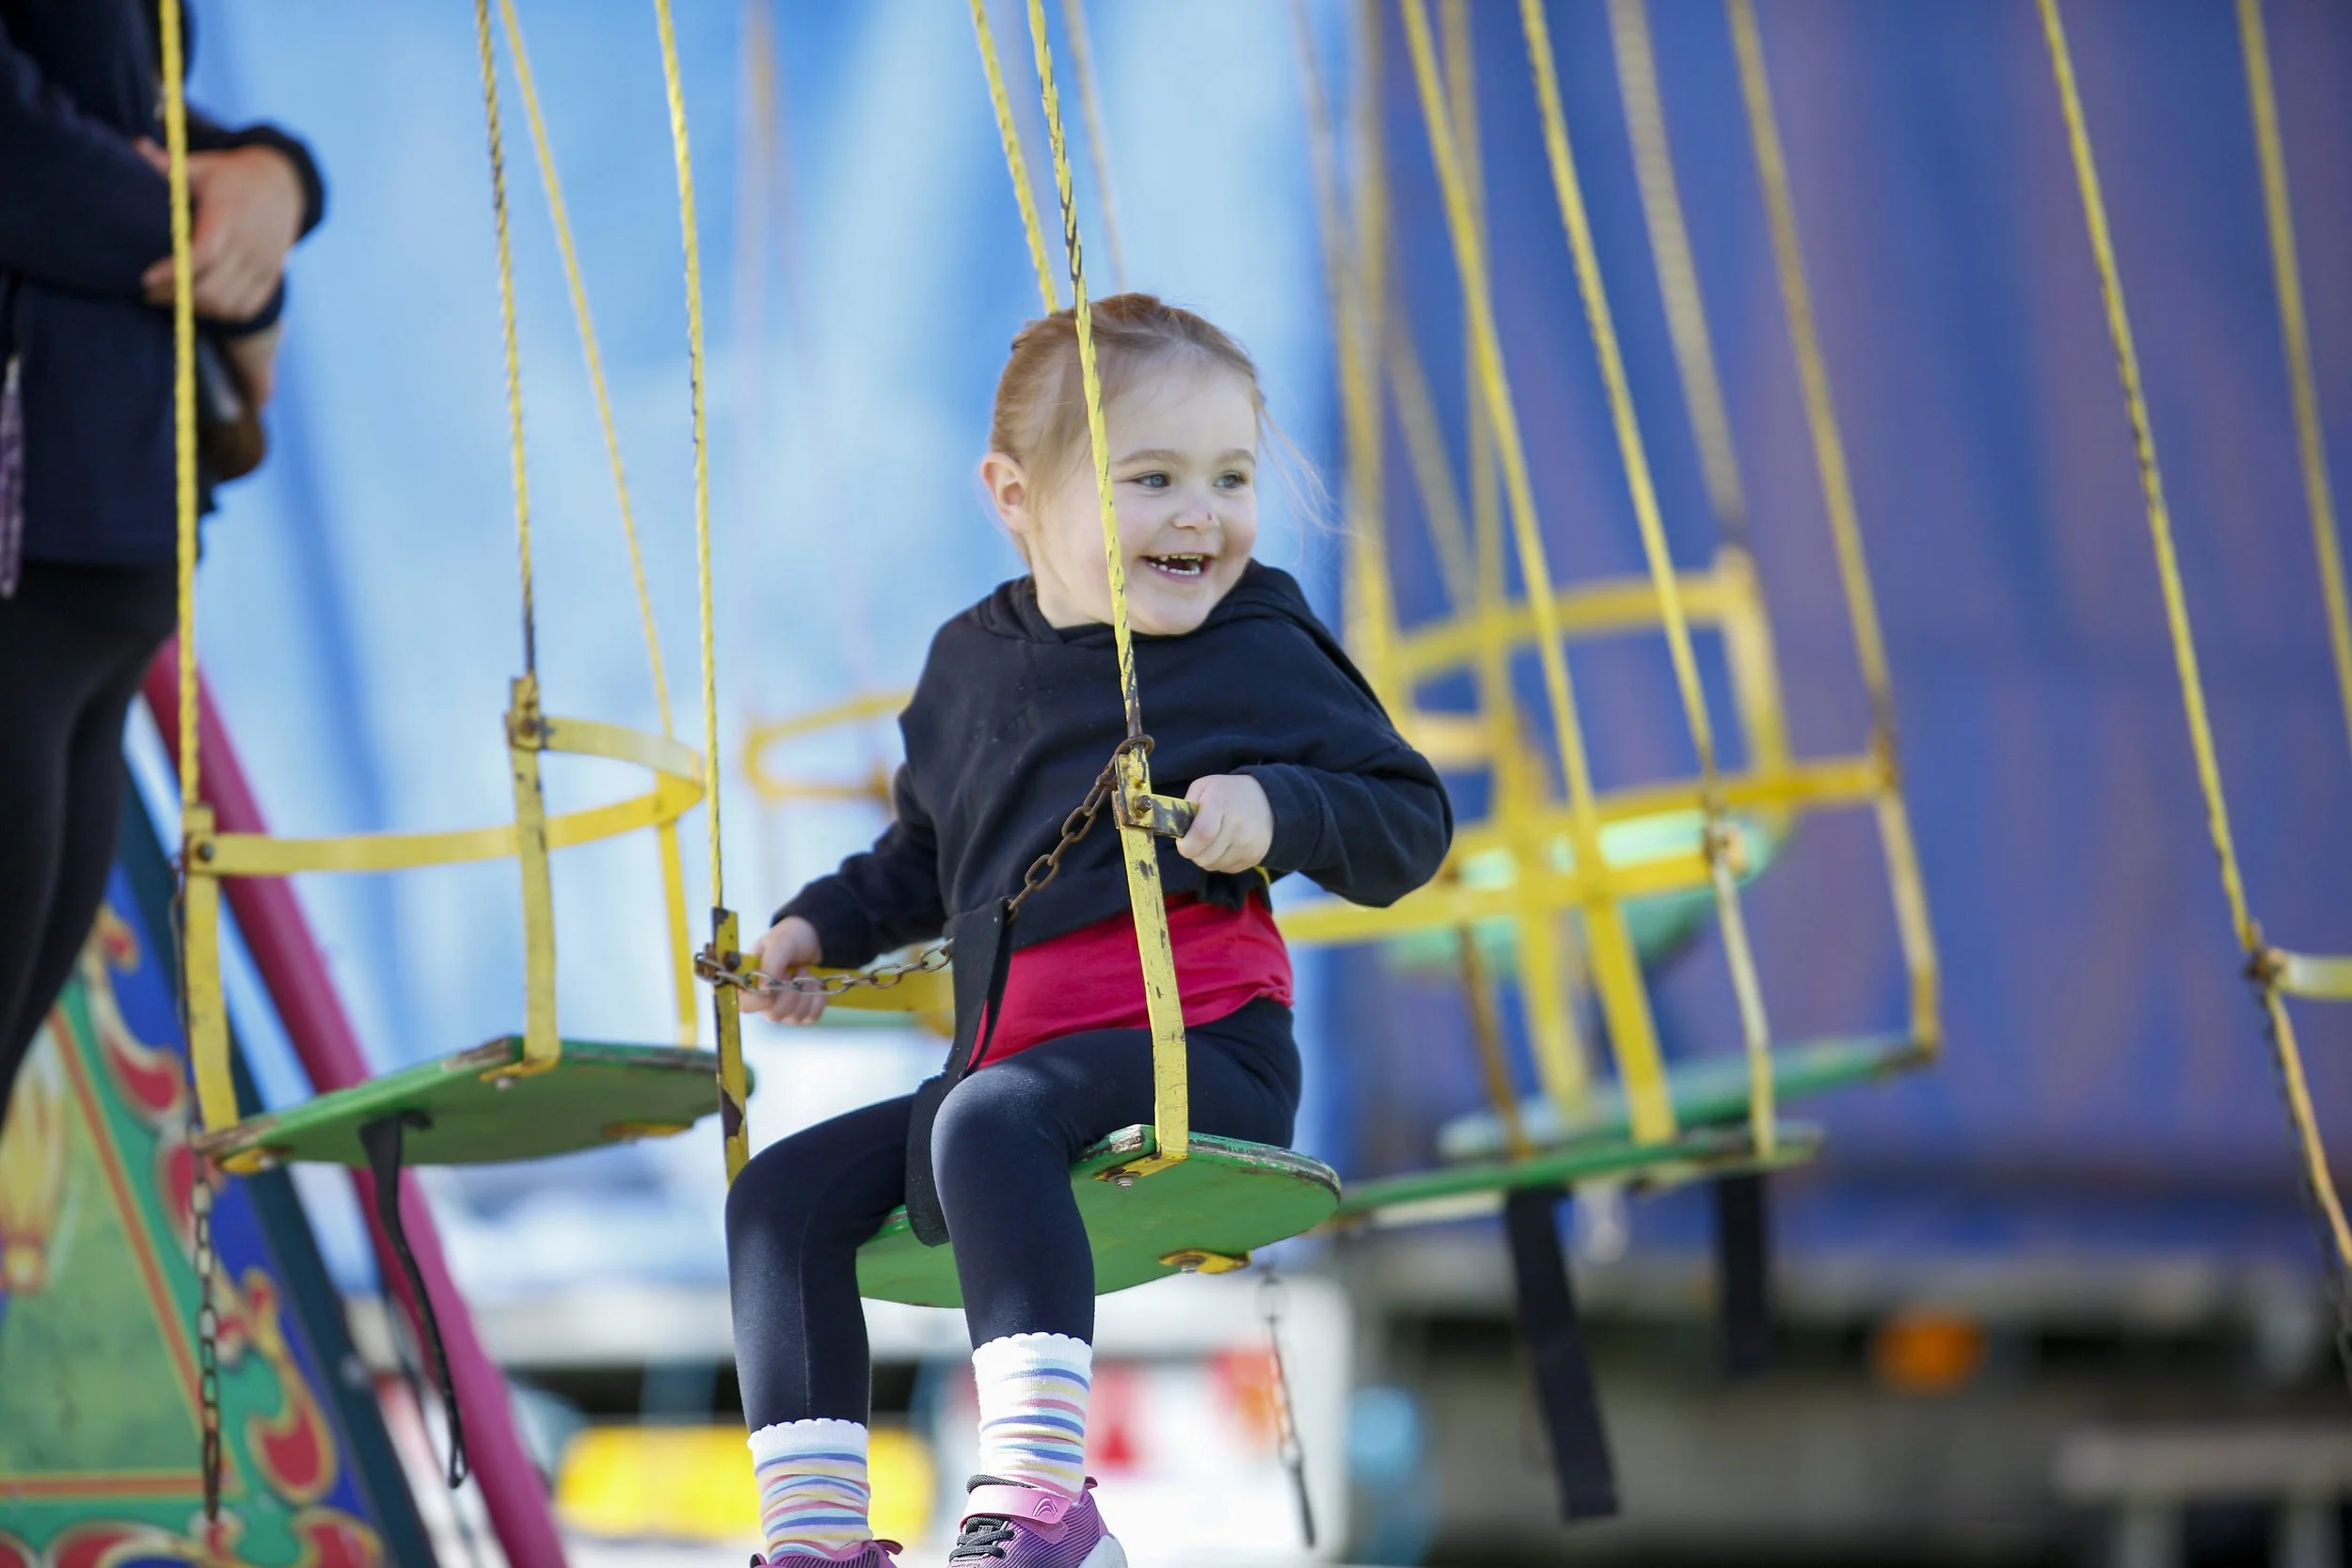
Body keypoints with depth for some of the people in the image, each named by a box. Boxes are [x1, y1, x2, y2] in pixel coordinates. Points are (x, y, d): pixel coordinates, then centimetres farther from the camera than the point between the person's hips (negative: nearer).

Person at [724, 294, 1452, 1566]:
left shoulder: (1261, 656, -2)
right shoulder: (972, 661, 15)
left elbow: (1411, 823, -5)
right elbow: (927, 862, 32)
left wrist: (1277, 809, -22)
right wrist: (823, 926, 19)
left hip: (1201, 1053, -7)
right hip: (1015, 1053, 7)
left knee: (988, 1120, -35)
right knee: (783, 1194, -1)